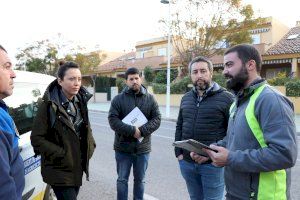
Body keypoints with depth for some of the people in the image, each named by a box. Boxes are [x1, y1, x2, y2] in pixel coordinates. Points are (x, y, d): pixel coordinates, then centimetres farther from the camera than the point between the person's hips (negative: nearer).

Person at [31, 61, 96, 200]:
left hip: (78, 167, 6)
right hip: (60, 171, -6)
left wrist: (90, 147, 3)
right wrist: (62, 154, -20)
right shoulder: (49, 105, -16)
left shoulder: (81, 101, 3)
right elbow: (37, 138, -16)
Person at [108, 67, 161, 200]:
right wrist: (132, 130, -23)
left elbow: (156, 119, -3)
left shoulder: (150, 99, 3)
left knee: (140, 180, 16)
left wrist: (142, 131, -20)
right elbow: (113, 120, -12)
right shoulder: (118, 99, -3)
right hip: (123, 147, -1)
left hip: (143, 148, 2)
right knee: (122, 179, 12)